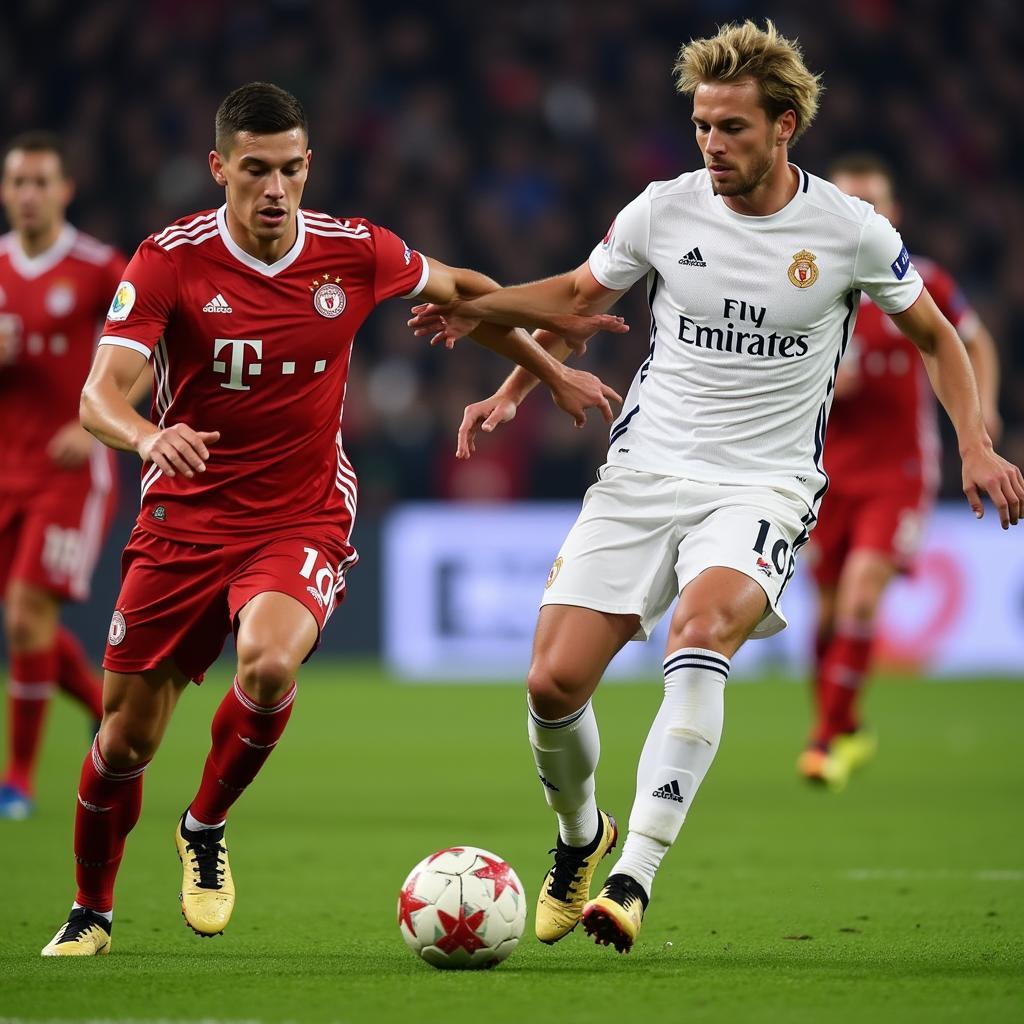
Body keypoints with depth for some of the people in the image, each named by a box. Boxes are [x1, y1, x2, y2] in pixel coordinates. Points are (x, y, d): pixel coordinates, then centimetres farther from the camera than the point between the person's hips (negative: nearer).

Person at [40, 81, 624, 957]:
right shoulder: (170, 260, -11)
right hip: (183, 521, 0)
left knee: (269, 664, -32)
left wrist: (553, 372, 23)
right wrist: (150, 435, -43)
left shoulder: (354, 252, -5)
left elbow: (461, 289, 16)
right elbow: (99, 394, -21)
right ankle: (91, 912, 30)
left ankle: (206, 830, -4)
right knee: (127, 738, 3)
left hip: (303, 524, 0)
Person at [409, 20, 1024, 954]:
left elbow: (934, 335, 13)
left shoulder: (852, 232, -4)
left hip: (764, 485, -3)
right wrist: (514, 388, 4)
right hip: (644, 469, 3)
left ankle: (634, 878, -36)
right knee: (553, 683, -9)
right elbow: (579, 293, 18)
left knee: (702, 629, -34)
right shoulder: (663, 212, 0)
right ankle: (580, 837, 24)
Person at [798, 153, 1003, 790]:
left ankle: (829, 739, -12)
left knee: (862, 592, -18)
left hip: (899, 469, -2)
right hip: (829, 468, 2)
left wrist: (983, 407, -1)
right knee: (831, 608, 5)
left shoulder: (922, 283, -2)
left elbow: (976, 342, 15)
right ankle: (848, 730, 27)